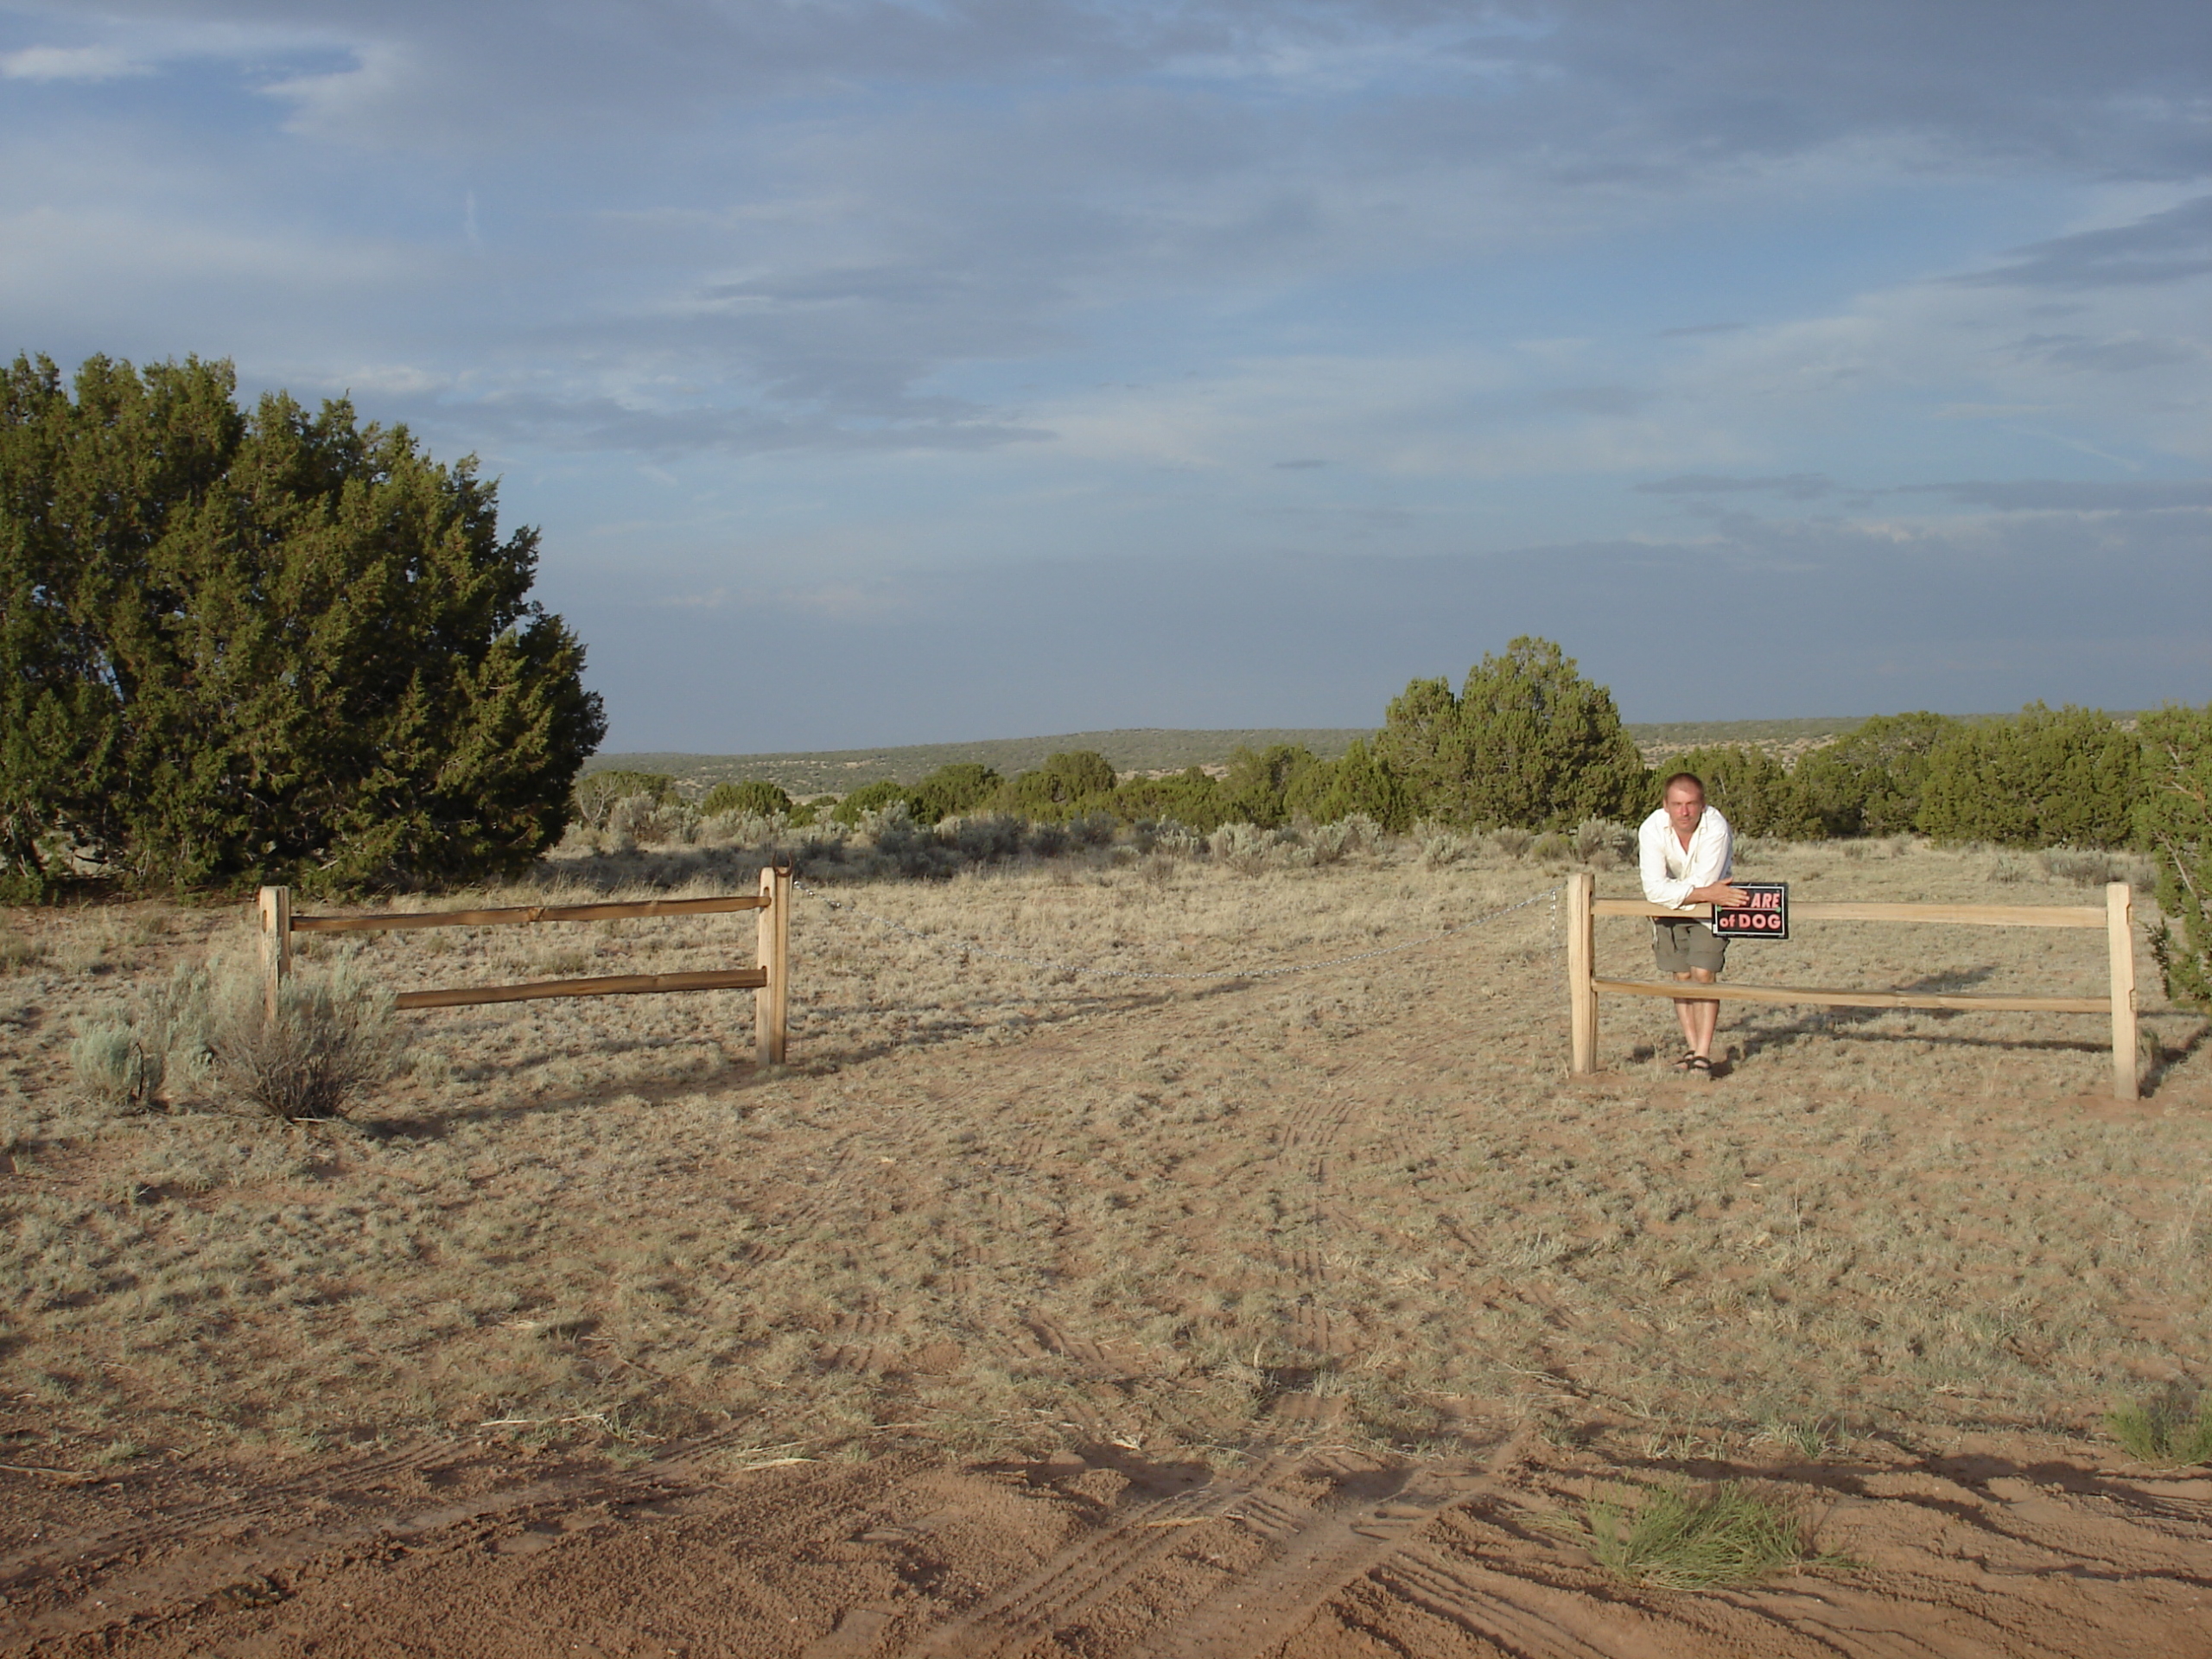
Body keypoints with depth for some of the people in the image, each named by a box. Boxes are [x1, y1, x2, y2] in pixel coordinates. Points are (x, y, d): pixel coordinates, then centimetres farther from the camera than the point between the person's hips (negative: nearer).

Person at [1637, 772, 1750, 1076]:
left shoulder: (1716, 827, -29)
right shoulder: (1652, 829, -24)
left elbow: (1704, 882, -32)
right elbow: (1655, 890, -30)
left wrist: (1676, 891, -21)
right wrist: (1707, 893, -35)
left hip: (1711, 905, -2)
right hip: (1670, 907, 2)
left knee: (1703, 974, -13)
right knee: (1681, 976, 2)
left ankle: (1703, 1054, -11)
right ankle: (1692, 1047, 13)